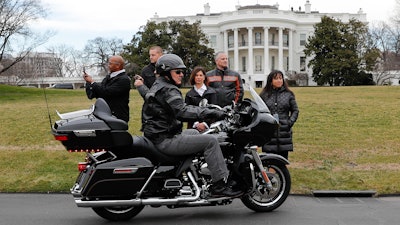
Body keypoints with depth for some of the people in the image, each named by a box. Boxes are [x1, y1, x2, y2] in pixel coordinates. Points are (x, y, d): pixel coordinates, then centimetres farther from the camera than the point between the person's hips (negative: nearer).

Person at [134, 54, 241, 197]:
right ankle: (220, 185, -14)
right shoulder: (168, 90, -16)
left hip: (158, 137, 11)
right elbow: (182, 111, -31)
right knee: (210, 141, -15)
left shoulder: (157, 86, 16)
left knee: (194, 132, 31)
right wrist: (210, 113, -33)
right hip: (166, 141, -11)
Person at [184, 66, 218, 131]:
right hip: (193, 126, 1)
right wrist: (196, 123, -13)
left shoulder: (211, 92, 11)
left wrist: (205, 123, -11)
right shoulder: (189, 94, 13)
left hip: (208, 125, 0)